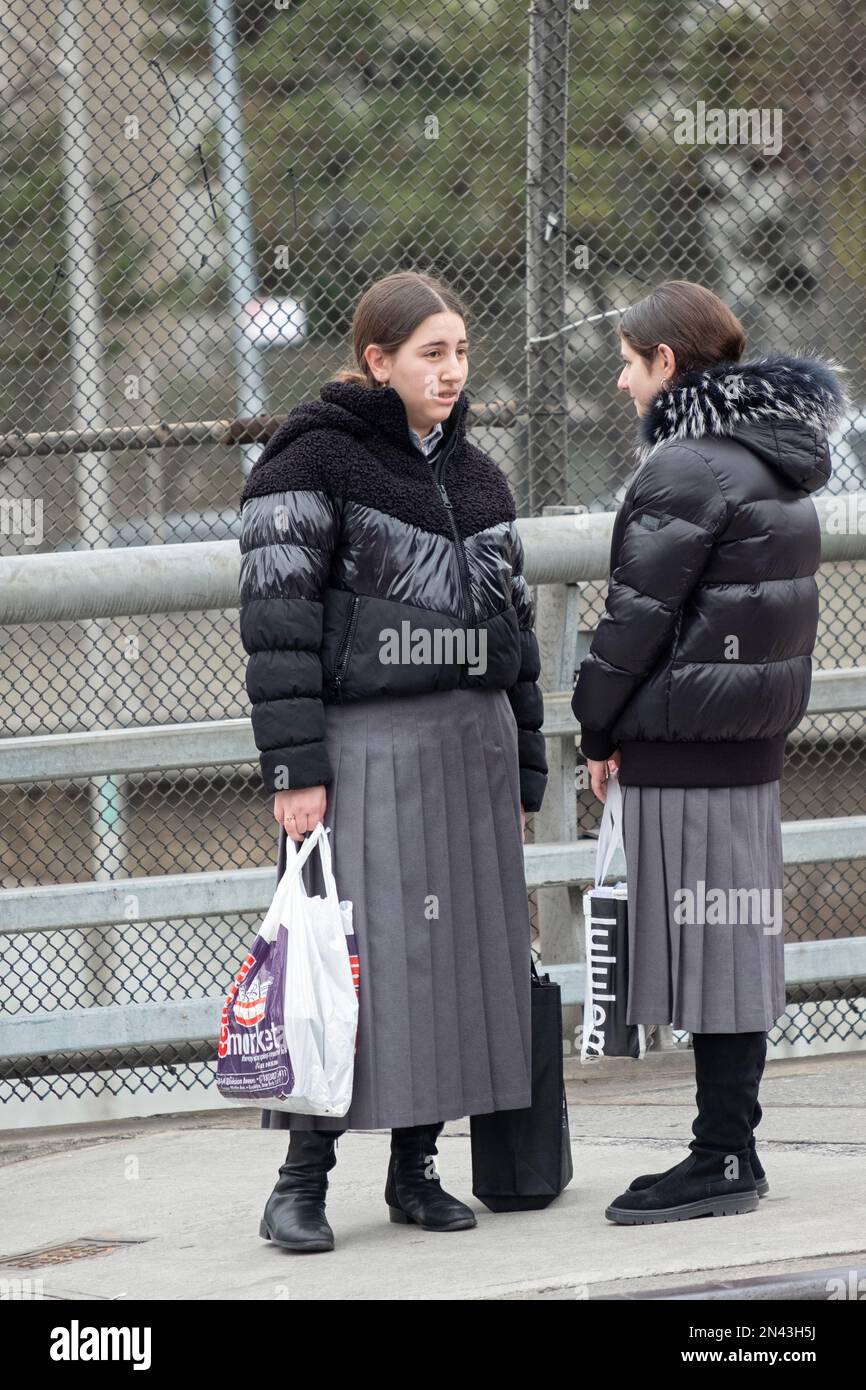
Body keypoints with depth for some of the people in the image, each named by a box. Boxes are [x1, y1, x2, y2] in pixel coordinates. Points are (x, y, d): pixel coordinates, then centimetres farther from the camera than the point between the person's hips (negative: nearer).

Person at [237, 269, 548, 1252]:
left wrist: (523, 770, 16)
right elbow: (278, 623, -11)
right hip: (367, 749, -6)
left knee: (461, 953, 4)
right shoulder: (311, 465, -5)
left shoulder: (473, 474, 15)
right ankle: (302, 1178, -3)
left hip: (471, 747, 6)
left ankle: (416, 1168, 13)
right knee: (351, 956, -9)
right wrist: (294, 768, -17)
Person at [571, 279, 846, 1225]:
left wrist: (599, 729, -4)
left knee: (705, 949, -6)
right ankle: (731, 1154, 15)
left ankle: (721, 1161, -4)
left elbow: (640, 612, -15)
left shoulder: (689, 468, -15)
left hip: (685, 752, -9)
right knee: (731, 945, 11)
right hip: (748, 745, 9)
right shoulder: (769, 463, 15)